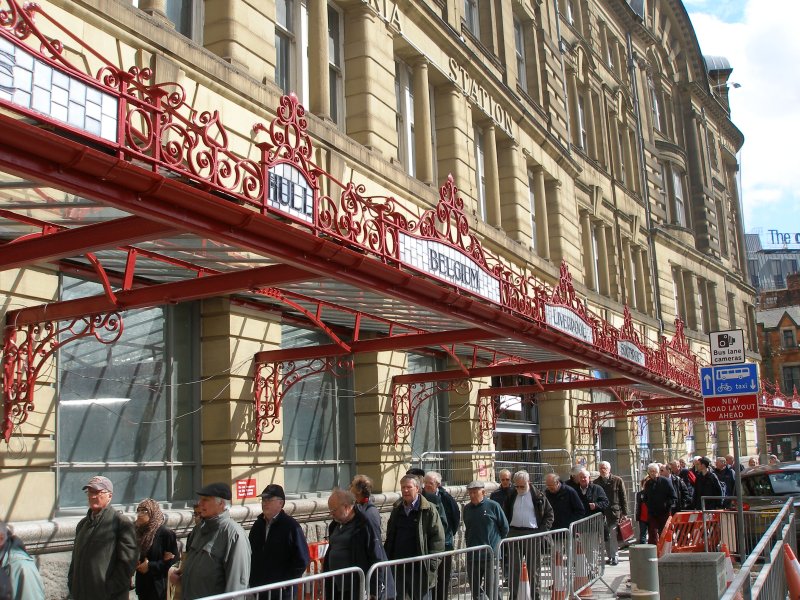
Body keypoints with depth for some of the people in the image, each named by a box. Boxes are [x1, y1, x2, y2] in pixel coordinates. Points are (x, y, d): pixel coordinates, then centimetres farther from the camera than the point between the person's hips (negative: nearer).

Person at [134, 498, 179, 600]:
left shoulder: (166, 533, -10)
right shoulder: (138, 532, 10)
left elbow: (173, 560, -12)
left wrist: (150, 566, -15)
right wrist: (136, 564, -6)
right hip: (142, 585, 6)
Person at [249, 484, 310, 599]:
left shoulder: (291, 526, -10)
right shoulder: (258, 524, 9)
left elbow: (302, 559, -11)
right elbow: (250, 553, 19)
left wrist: (286, 582, -13)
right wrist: (252, 579, 9)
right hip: (257, 588, 6)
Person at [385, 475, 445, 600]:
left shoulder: (428, 510, -6)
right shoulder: (397, 509, 12)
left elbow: (438, 537, -9)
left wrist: (432, 563, -14)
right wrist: (387, 558, 10)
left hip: (419, 566, -5)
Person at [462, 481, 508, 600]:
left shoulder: (493, 506, -5)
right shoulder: (467, 508, 8)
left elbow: (505, 528, 3)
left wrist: (495, 541, 8)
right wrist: (470, 543, 12)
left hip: (491, 555, -4)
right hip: (472, 556, 4)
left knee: (492, 589, -2)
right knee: (475, 590, 9)